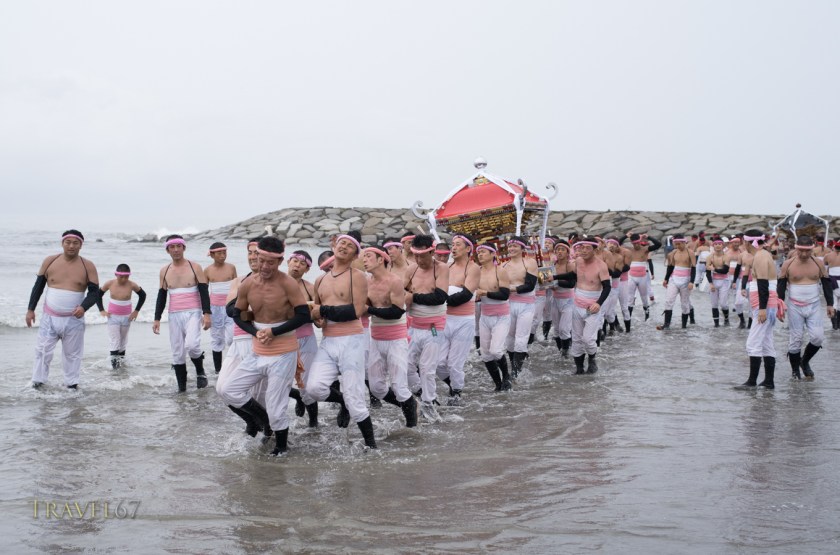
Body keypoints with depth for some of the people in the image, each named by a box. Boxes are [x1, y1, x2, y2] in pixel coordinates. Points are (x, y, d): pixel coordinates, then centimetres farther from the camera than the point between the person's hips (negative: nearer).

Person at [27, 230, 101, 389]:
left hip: (74, 320, -1)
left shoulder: (88, 266, -5)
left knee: (72, 354, 9)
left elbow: (95, 292, -6)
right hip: (49, 317, 1)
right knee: (43, 350, 3)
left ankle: (71, 383, 20)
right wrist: (30, 309, 2)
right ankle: (38, 380, 15)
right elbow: (38, 286, 5)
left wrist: (84, 307, -24)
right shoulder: (49, 261, -2)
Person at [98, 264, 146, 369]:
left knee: (123, 338, 14)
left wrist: (136, 311, 0)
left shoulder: (132, 285, -14)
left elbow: (143, 295, 2)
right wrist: (102, 310, -2)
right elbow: (98, 295, 4)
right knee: (114, 339, -8)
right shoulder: (109, 284, -12)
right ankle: (114, 359, -9)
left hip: (126, 316, 1)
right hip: (113, 316, -1)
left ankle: (121, 356, 29)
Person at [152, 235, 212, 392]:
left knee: (191, 345, -25)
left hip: (193, 313, -4)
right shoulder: (164, 271, 8)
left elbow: (204, 292, -6)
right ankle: (181, 387, 13)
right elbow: (161, 296, 13)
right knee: (177, 353, 4)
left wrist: (206, 313, -15)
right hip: (174, 316, 4)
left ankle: (200, 372, 2)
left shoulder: (195, 267, -3)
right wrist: (157, 318, 8)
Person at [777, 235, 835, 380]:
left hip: (814, 306, 2)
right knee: (795, 340, 1)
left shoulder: (818, 264, 0)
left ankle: (805, 361, 18)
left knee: (817, 337, -8)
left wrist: (830, 304, 3)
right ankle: (795, 371, 14)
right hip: (795, 307, -2)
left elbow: (826, 284, 7)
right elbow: (781, 285, 0)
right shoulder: (788, 264, -4)